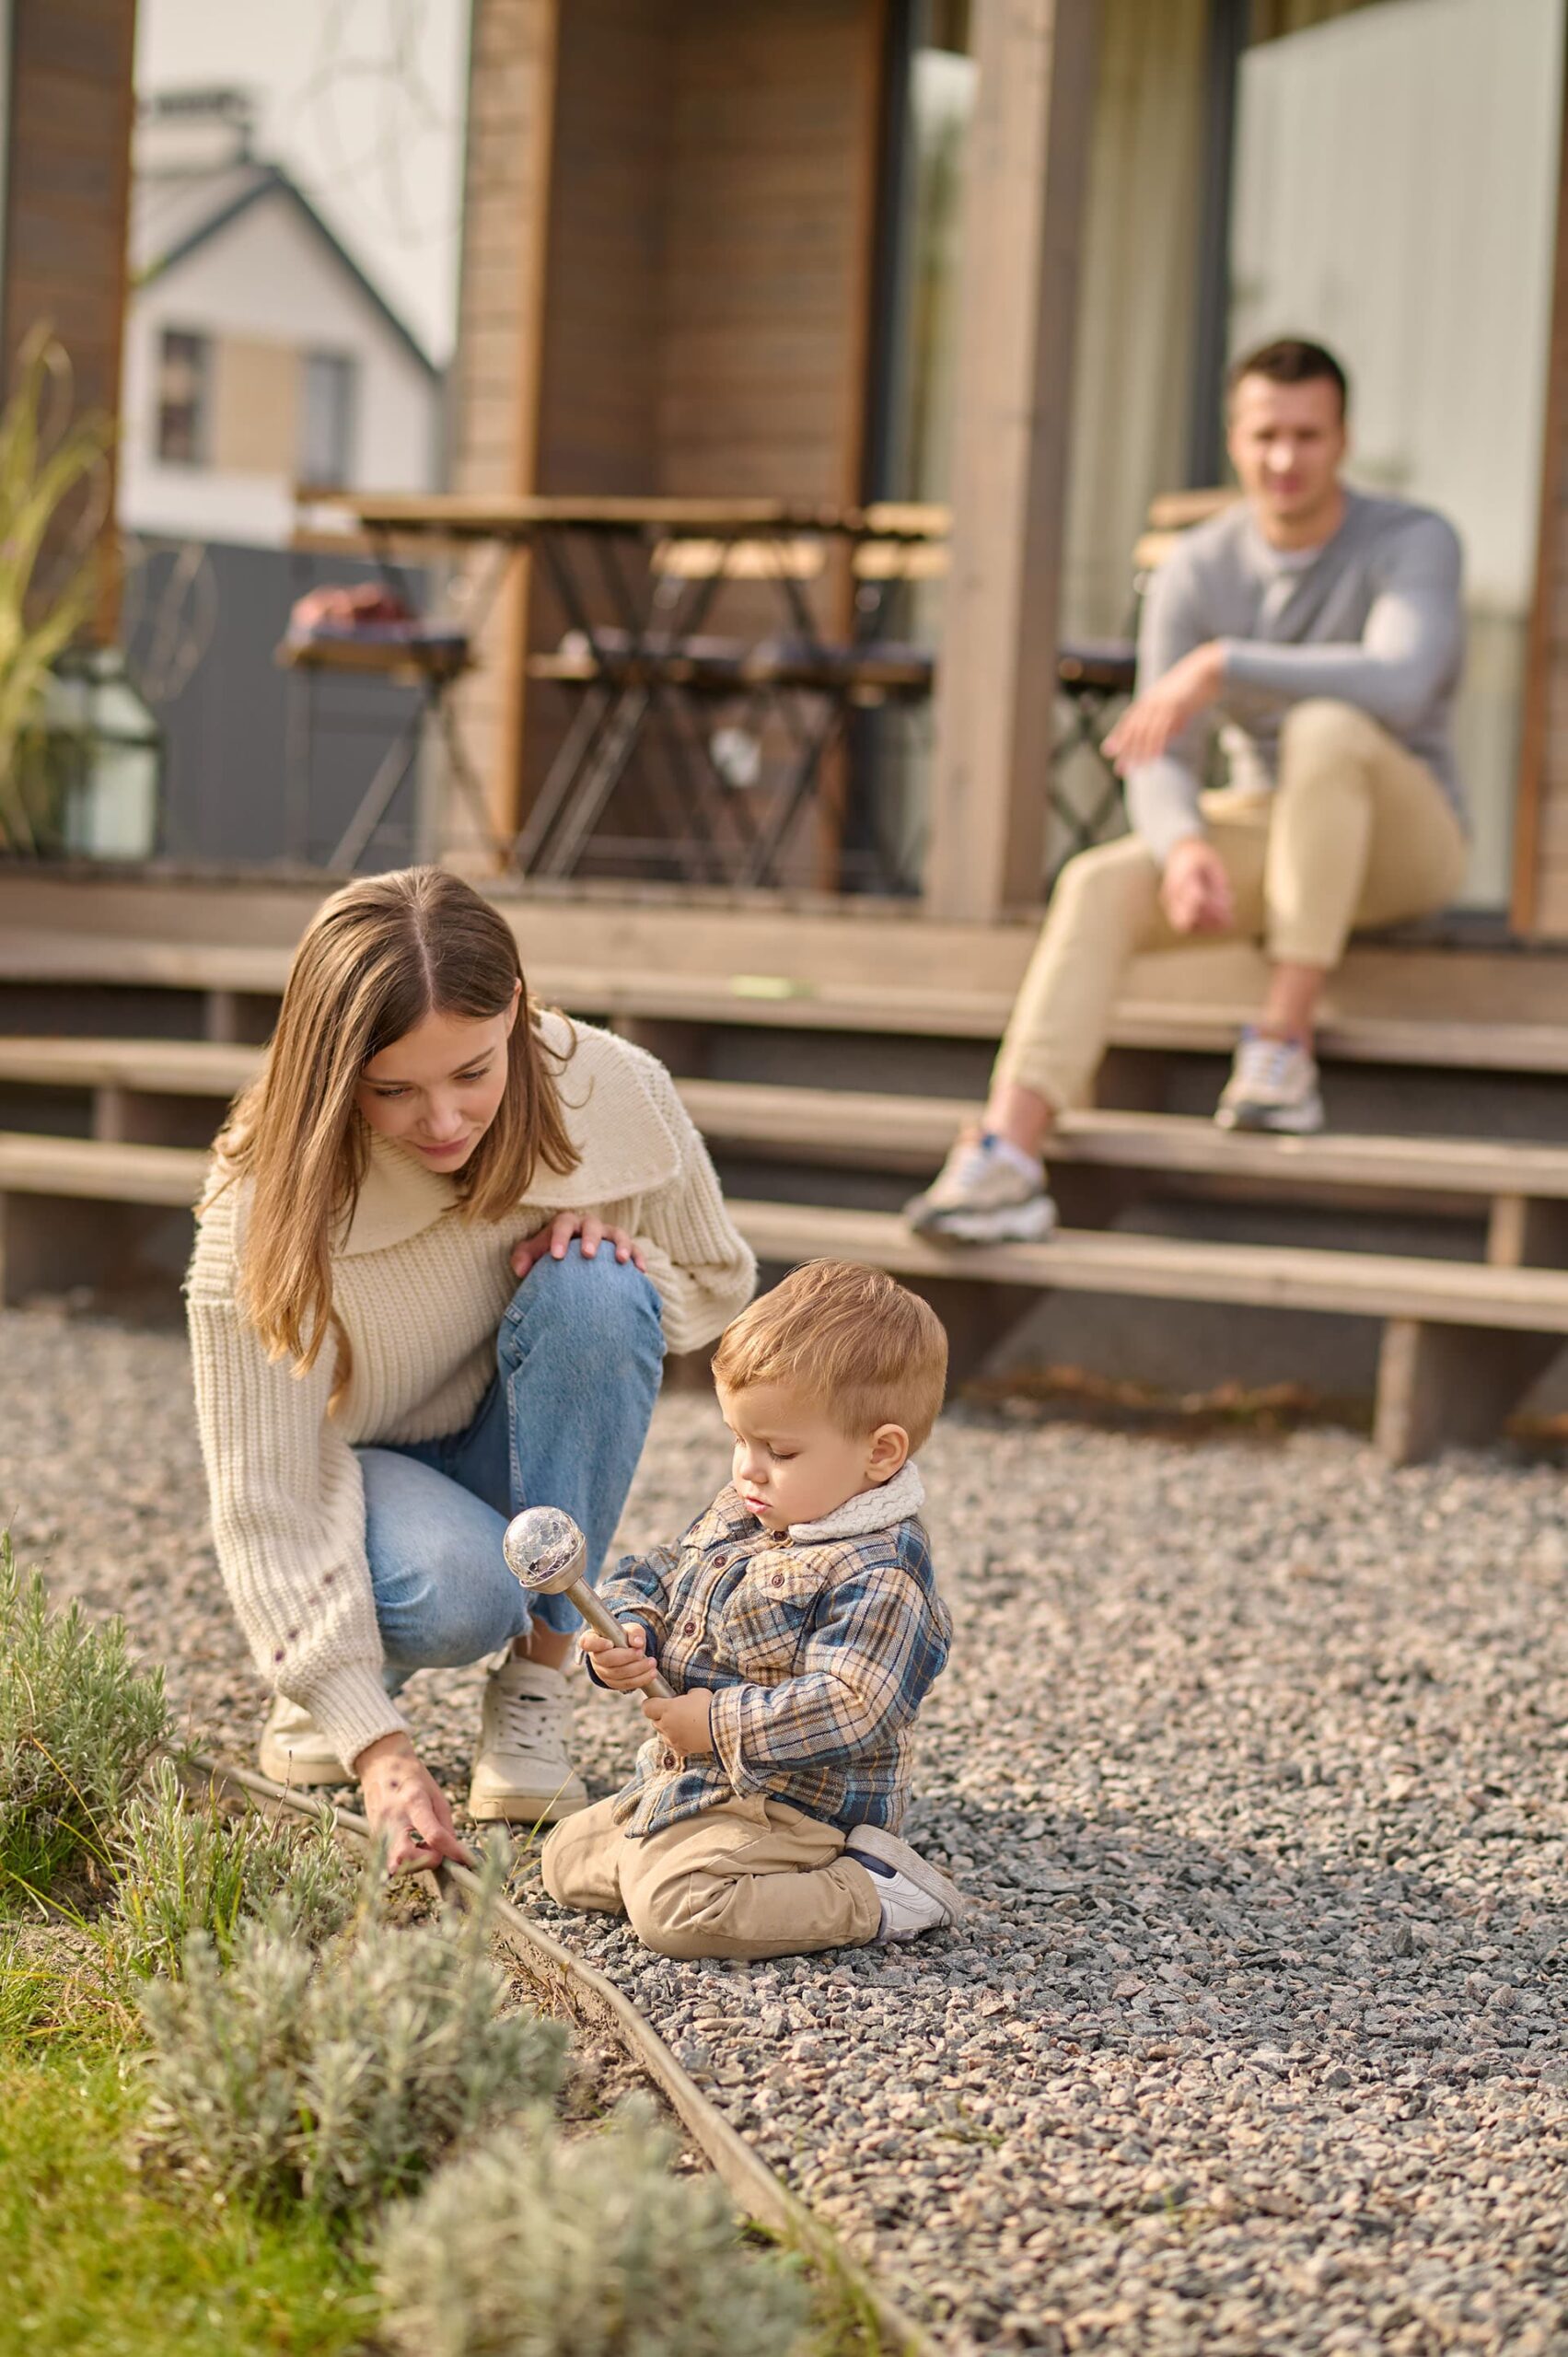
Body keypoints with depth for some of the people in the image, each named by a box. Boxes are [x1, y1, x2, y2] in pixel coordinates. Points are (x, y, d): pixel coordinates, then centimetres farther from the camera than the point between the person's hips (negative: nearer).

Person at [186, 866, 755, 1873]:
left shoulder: (615, 1095, -21)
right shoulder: (267, 1206, -30)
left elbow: (717, 1284, 1)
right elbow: (271, 1502, -30)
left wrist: (610, 1256, -24)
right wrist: (377, 1744, -40)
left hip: (521, 1449, 3)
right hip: (352, 1467, -3)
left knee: (592, 1293, -30)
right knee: (456, 1589, -38)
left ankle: (532, 1693, -17)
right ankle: (327, 1687, 1)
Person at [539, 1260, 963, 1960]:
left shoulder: (878, 1574, -22)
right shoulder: (735, 1515, 6)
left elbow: (842, 1708, -30)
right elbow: (656, 1579, 15)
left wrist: (720, 1723, -24)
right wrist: (624, 1639, -7)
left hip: (793, 1808, -10)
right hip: (686, 1785, 10)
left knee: (674, 1907, -28)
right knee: (565, 1858, 12)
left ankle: (867, 1898, -12)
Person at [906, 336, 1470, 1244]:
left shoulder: (1414, 543, -15)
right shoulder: (1197, 571, -4)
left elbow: (1401, 684, -36)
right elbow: (1163, 763, -9)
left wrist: (1220, 667, -32)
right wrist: (1186, 848, -32)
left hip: (1408, 836, -4)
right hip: (1267, 832, 4)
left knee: (1328, 728, -36)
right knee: (1099, 885, -24)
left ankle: (1284, 1045, -30)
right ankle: (1007, 1157, -37)